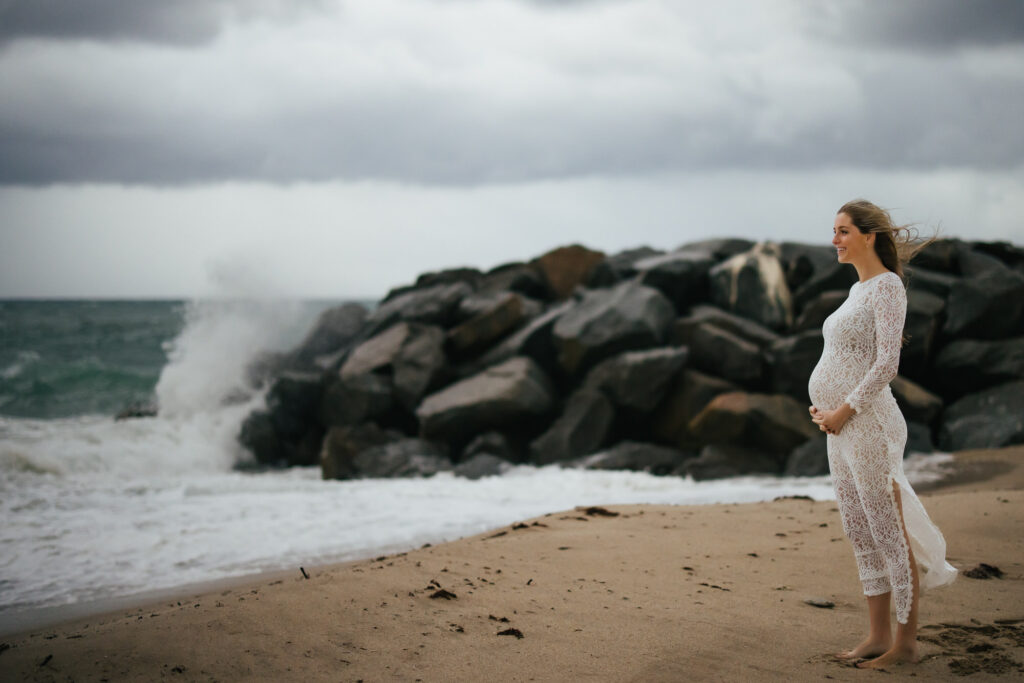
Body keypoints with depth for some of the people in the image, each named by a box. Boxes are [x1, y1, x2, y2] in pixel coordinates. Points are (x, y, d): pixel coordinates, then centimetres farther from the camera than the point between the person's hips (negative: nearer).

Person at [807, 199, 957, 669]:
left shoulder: (887, 287, -12)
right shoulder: (859, 289, 15)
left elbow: (887, 364, -19)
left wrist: (843, 411, -17)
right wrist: (822, 406, 10)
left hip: (866, 423, -9)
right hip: (842, 426, 9)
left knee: (889, 532, -2)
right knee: (862, 534, 12)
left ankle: (906, 641, 5)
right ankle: (879, 635, 19)